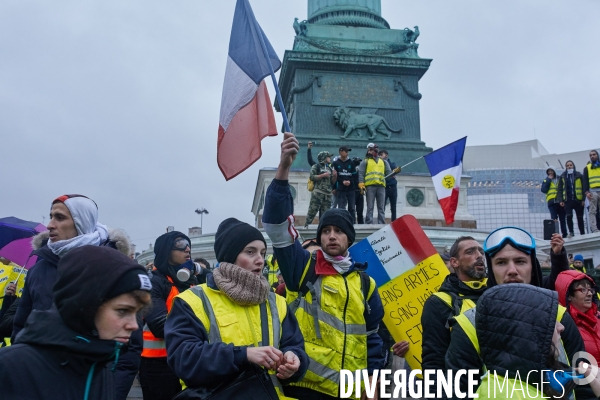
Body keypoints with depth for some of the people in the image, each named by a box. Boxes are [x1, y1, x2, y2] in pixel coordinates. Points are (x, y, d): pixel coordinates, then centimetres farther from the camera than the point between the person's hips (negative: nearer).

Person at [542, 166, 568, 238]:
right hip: (552, 202, -1)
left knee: (562, 219, 3)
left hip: (560, 202, 1)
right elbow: (543, 190, -3)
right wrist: (548, 180, -3)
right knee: (554, 219, -9)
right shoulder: (546, 181, 13)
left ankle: (565, 234, 8)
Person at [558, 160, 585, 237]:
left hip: (578, 200, 0)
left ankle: (582, 233, 15)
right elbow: (560, 189, 5)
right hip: (567, 200, 0)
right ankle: (571, 232, -3)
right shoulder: (562, 176, 7)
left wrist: (584, 199, -8)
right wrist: (560, 200, -3)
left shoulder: (579, 175, 4)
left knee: (580, 218, 7)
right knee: (569, 216, -12)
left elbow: (583, 187, 0)